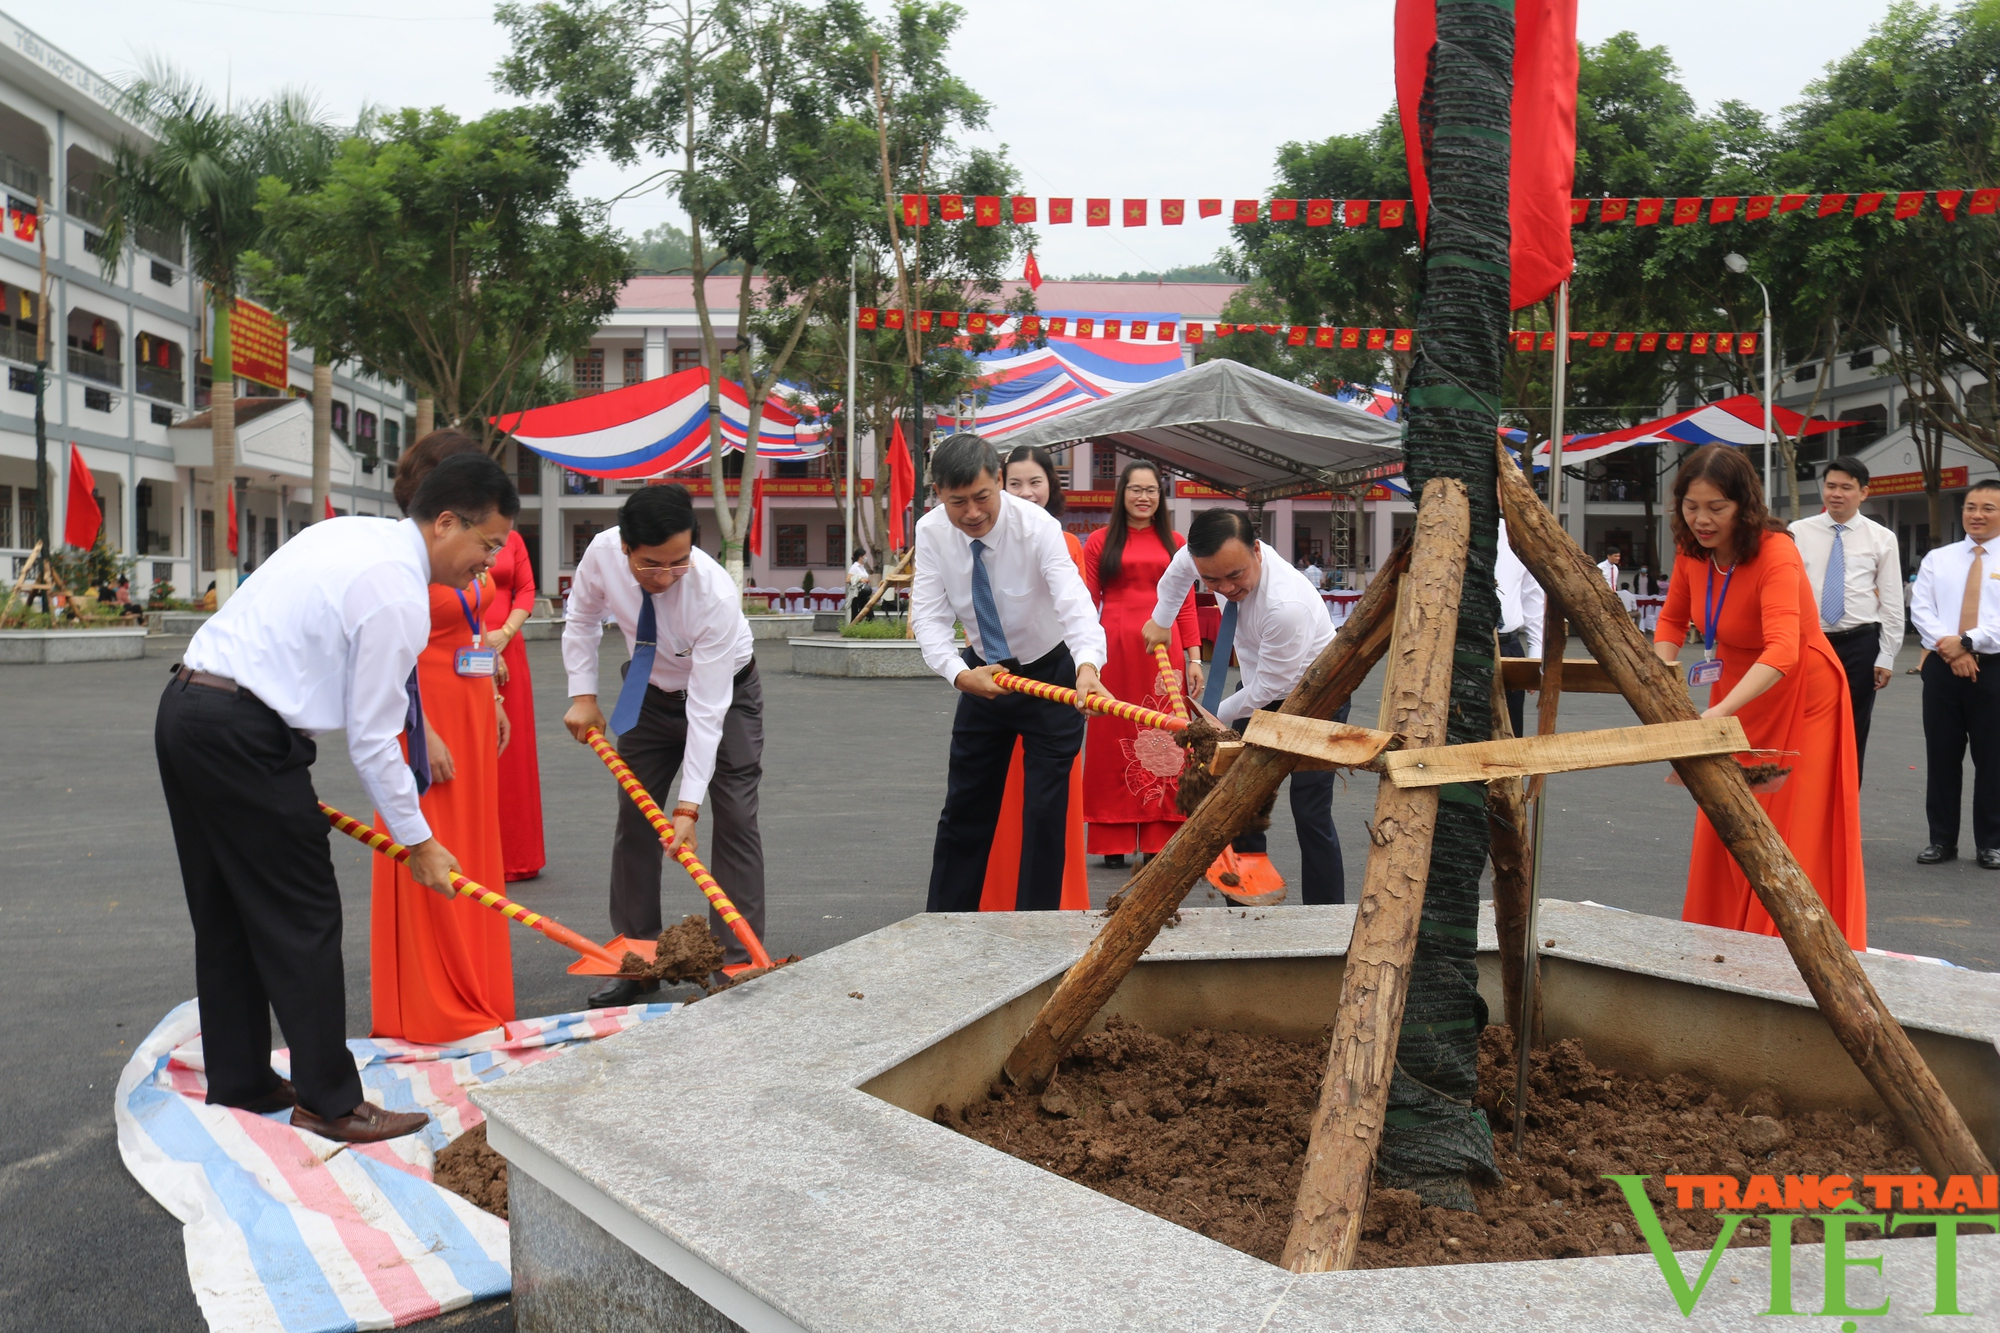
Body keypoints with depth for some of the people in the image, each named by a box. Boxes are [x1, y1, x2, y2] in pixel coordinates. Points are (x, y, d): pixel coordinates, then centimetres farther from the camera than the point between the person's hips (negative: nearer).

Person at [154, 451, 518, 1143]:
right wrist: (420, 843, -4)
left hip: (184, 704, 10)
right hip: (242, 734, -10)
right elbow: (370, 741, -13)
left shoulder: (352, 532, 13)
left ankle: (237, 1082, 28)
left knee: (226, 914, 17)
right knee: (303, 917, -1)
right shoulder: (399, 597, -16)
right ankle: (330, 1102, 7)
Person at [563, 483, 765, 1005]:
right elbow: (581, 619, -2)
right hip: (651, 690, 4)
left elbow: (706, 709, -36)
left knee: (735, 820, -11)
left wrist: (688, 806, -36)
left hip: (722, 693, -4)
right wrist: (584, 695, -10)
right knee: (634, 818, 3)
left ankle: (738, 963, -5)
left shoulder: (716, 594, -38)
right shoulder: (602, 553, -27)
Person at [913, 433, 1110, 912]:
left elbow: (1073, 601, -39)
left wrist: (1088, 665, -58)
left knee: (1044, 811, -5)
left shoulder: (1037, 526, -25)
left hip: (1051, 674, -4)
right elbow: (929, 616, -17)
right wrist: (960, 674, -35)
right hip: (984, 673, 4)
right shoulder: (931, 532, -14)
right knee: (964, 808, 11)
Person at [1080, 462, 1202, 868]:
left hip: (1164, 650, 2)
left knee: (1163, 741, 2)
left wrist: (1194, 658, 3)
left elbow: (1186, 605, 10)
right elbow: (1087, 604, 4)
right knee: (1113, 738, 2)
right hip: (1115, 649, -1)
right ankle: (1113, 842, 9)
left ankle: (1160, 841, 10)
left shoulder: (1174, 543, 12)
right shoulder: (1100, 542, 7)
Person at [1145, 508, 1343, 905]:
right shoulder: (1210, 554, -18)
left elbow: (1269, 689, -26)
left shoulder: (1287, 604, -39)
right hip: (1260, 687, 7)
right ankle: (1245, 907, 20)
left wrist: (1215, 716, -11)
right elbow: (1179, 567, 10)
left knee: (1310, 813, -11)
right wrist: (1161, 621, 19)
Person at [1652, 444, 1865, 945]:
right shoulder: (1691, 551, -9)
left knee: (1794, 832, -3)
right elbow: (1673, 619, 9)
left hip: (1799, 697, -6)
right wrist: (1662, 669, -13)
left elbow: (1781, 652, -42)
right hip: (1736, 693, 6)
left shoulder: (1776, 553, -28)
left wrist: (1717, 714, -55)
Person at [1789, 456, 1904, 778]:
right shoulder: (1798, 533, 1)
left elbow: (1892, 602, 2)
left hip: (1859, 645, 0)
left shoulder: (1882, 539, 2)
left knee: (1853, 734, 8)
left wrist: (1886, 657, -2)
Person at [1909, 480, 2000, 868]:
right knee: (1941, 755, 5)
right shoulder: (1937, 559, 10)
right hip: (1942, 666, 2)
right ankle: (1942, 839, 14)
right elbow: (1920, 609, 0)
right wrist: (1949, 647, -13)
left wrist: (1968, 642, -17)